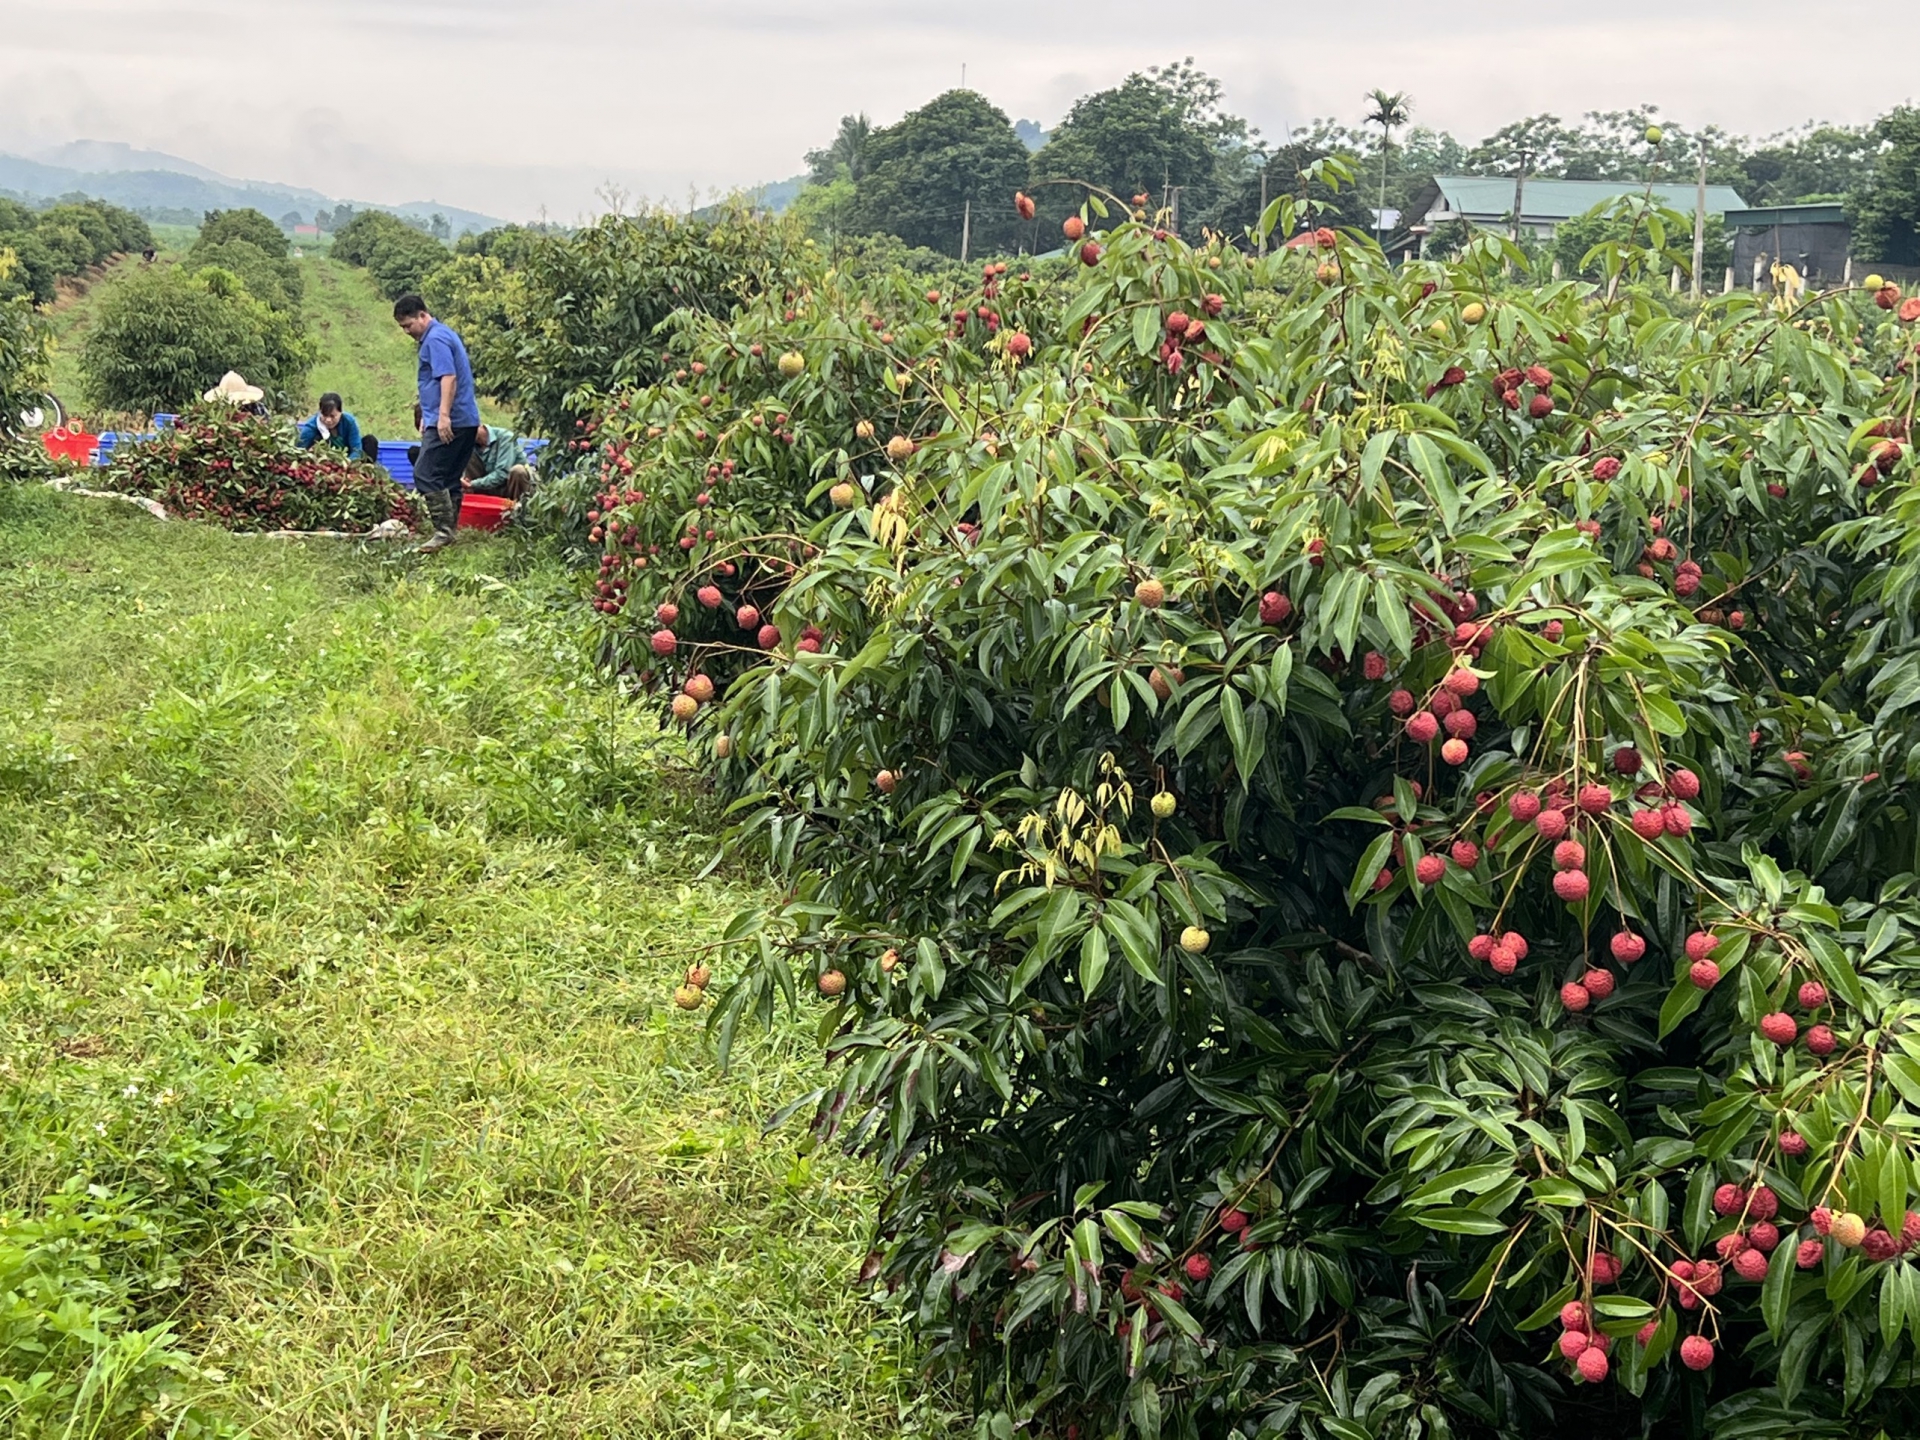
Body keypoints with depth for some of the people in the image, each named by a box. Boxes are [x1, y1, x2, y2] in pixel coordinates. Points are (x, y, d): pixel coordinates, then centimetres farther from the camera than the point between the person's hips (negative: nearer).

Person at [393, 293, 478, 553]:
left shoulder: (436, 338, -11)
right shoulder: (440, 335, 22)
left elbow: (448, 377, -22)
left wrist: (443, 415, -28)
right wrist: (427, 416, 32)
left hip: (450, 422, -11)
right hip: (465, 421, 11)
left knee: (425, 475, -13)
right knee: (449, 480, 11)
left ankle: (444, 531, -15)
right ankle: (449, 533, 14)